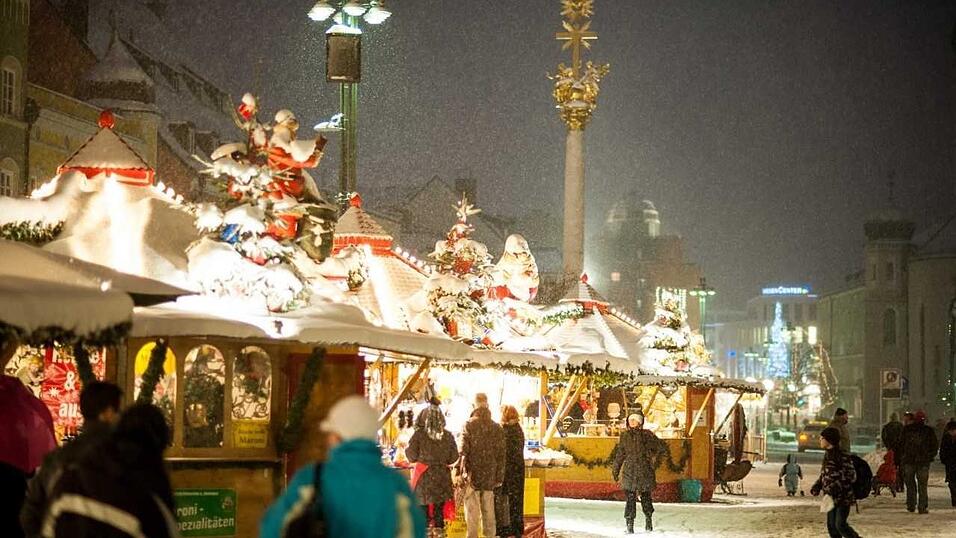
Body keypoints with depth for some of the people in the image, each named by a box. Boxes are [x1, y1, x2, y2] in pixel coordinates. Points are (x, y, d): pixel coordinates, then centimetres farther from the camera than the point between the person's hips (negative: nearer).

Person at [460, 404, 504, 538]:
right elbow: (500, 455, 6)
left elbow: (464, 451, -8)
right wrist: (499, 477, 8)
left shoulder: (469, 425, -1)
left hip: (473, 472, -3)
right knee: (488, 508, 11)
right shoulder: (497, 428, 8)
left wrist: (463, 471, -7)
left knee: (471, 507, 0)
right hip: (490, 474, 3)